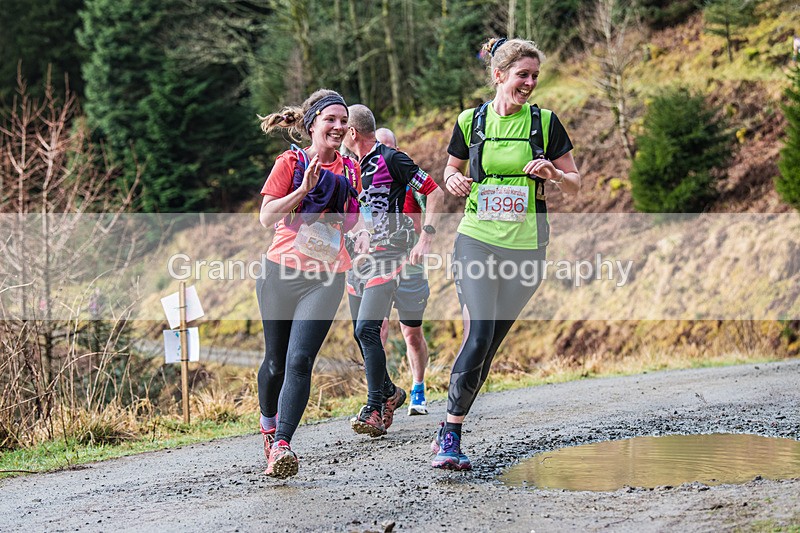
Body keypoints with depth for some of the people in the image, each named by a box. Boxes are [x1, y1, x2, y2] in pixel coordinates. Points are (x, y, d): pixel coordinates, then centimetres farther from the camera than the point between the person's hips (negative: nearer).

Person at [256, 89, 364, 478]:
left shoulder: (350, 171, 11)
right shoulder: (290, 163, 1)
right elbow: (266, 217, -7)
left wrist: (362, 235, 6)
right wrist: (304, 189, -16)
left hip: (325, 279, 1)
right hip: (281, 273, -1)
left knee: (299, 361, -15)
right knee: (276, 362, 10)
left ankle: (280, 446, -20)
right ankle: (268, 422, 39)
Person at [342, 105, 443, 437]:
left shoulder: (391, 160, -10)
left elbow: (435, 194, -9)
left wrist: (425, 239, -15)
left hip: (388, 255, -8)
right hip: (360, 256, 8)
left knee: (367, 329, -18)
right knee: (361, 333, 10)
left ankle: (375, 409, -14)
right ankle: (389, 392, 29)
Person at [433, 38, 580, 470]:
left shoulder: (545, 122, 1)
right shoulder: (471, 121, 2)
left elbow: (574, 185, 7)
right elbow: (451, 170, 18)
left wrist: (553, 174, -15)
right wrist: (454, 181, -6)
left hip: (525, 248, 1)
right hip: (476, 240, -1)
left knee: (490, 345, 6)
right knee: (477, 337, -16)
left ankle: (448, 432, 20)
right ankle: (451, 435, -8)